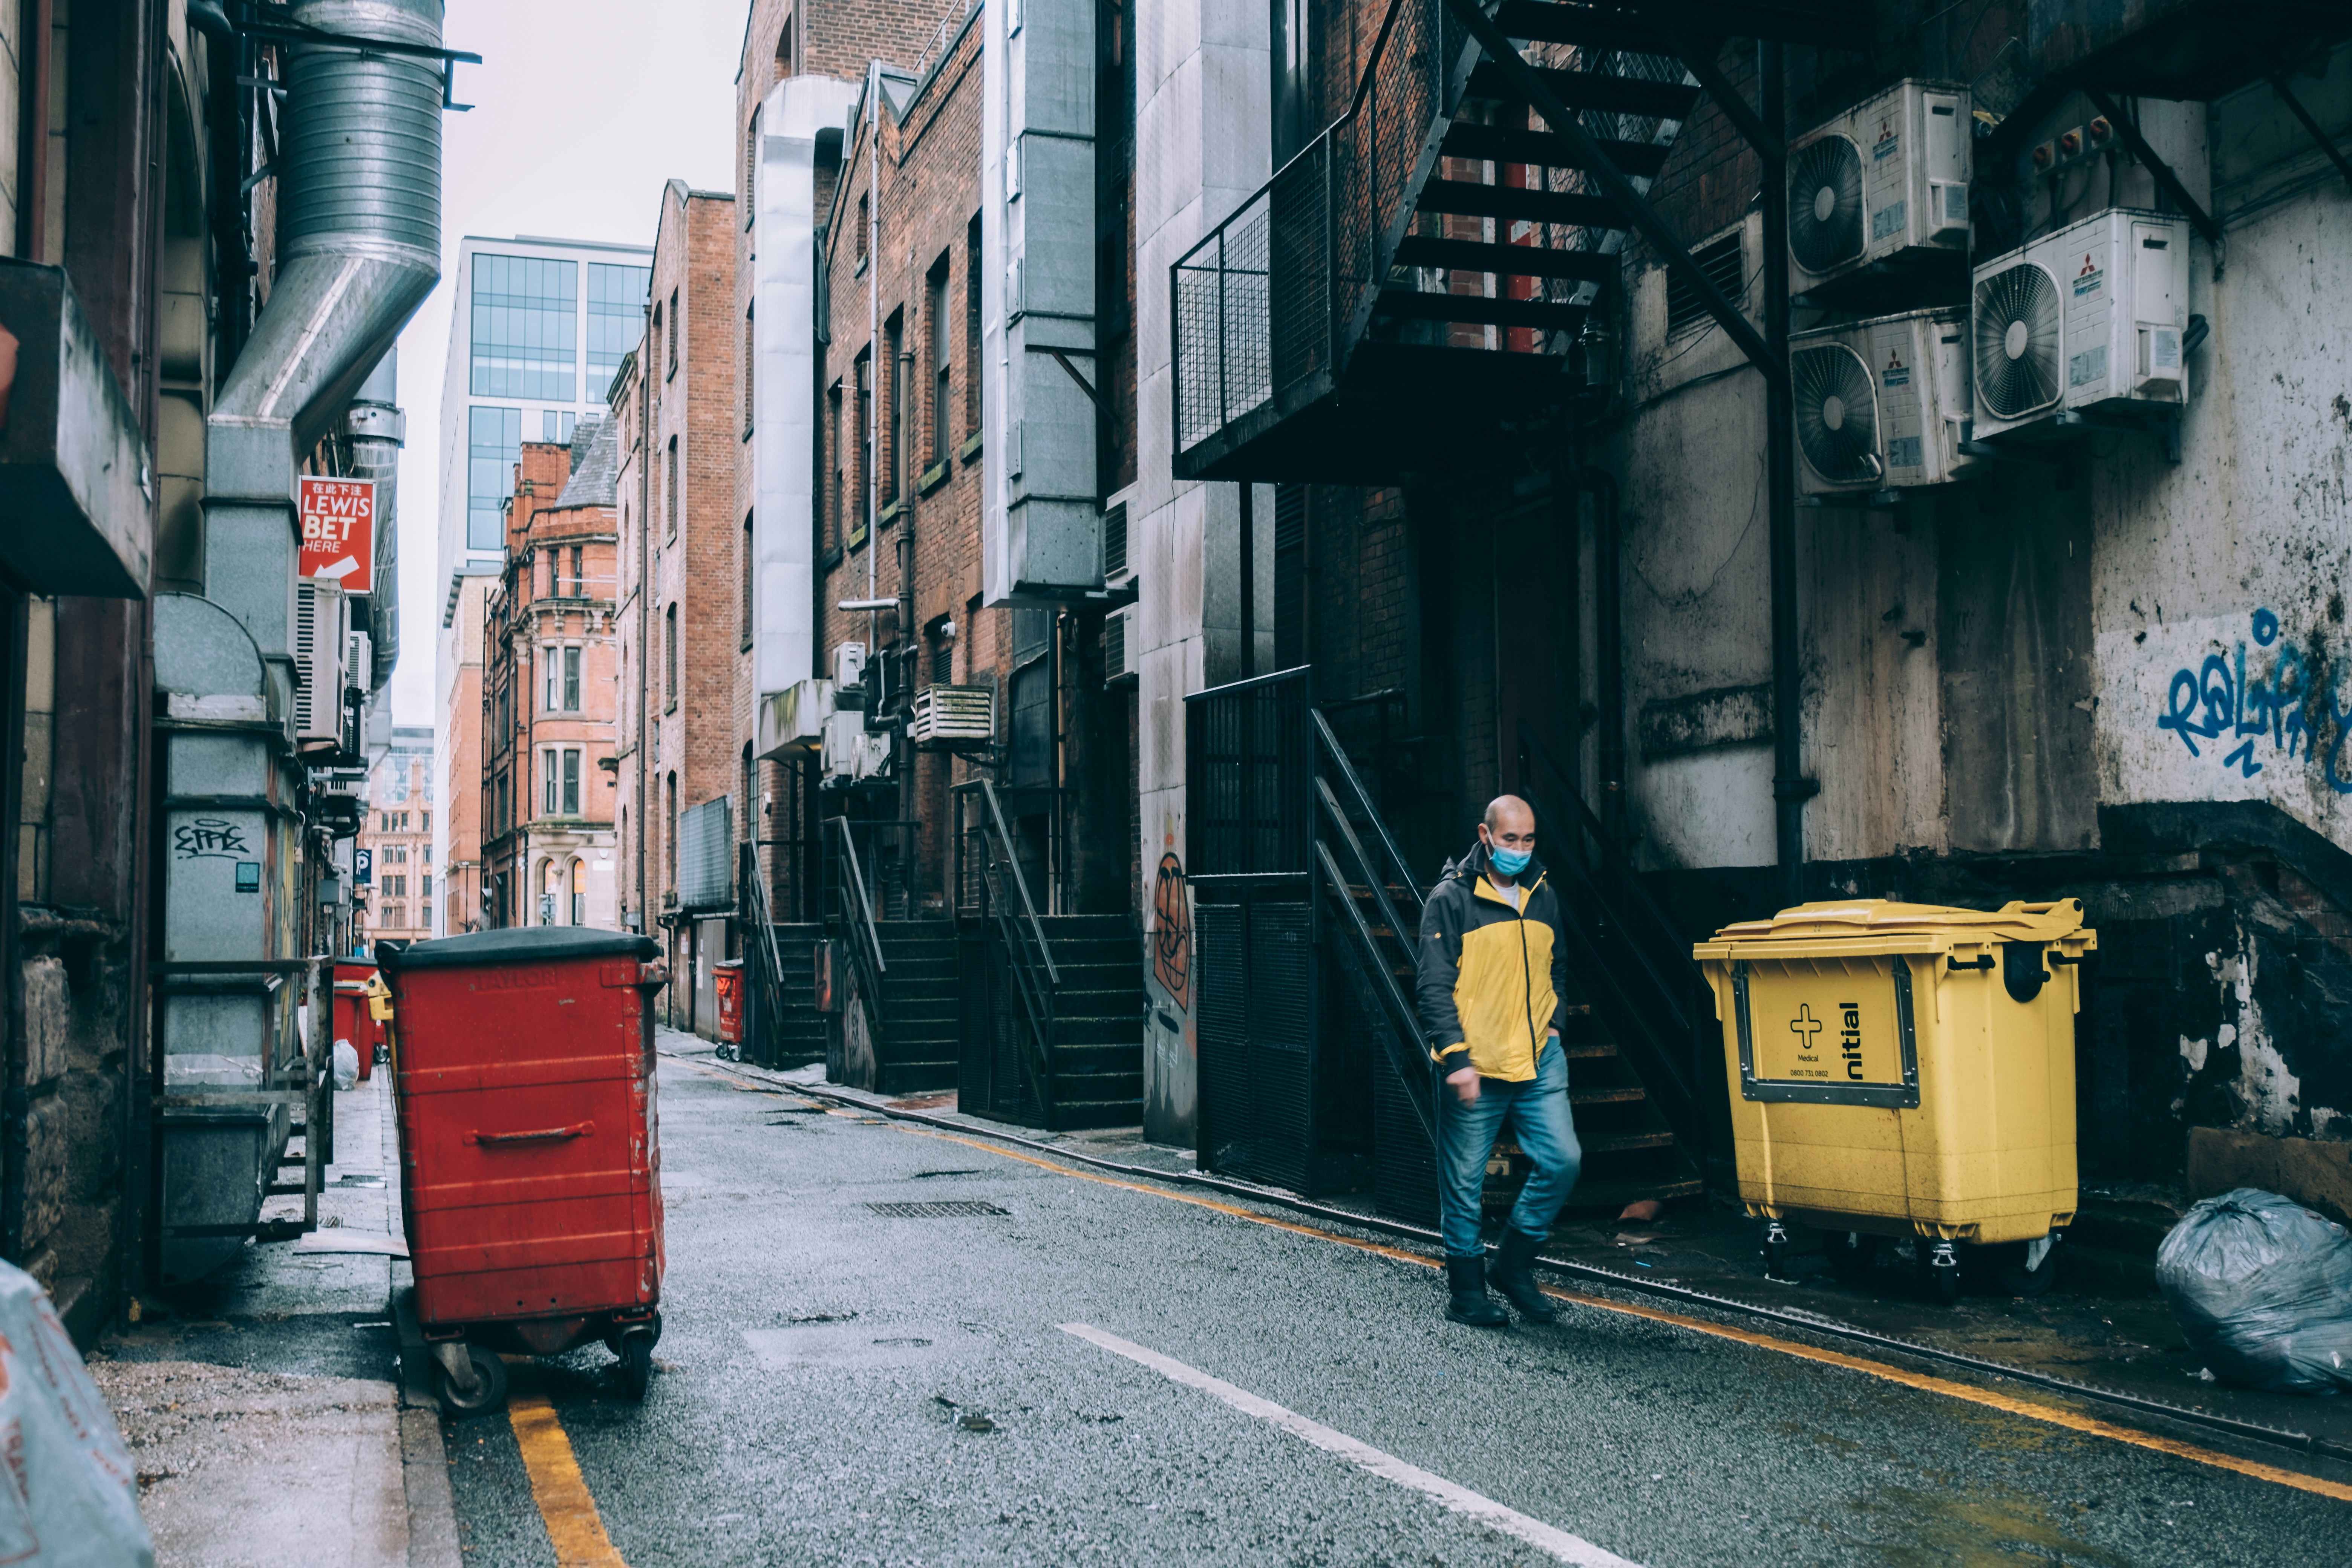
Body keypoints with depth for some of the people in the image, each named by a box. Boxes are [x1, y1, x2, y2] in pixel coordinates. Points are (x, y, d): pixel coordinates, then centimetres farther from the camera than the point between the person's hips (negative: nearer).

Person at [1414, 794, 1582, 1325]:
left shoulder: (1543, 897, 12)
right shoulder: (1452, 898, -7)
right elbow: (1435, 987, -10)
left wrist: (1554, 1024, 9)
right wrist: (1457, 1057, -17)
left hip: (1538, 1061, 5)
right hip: (1475, 1067, -5)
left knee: (1562, 1161, -3)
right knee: (1464, 1183, 4)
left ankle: (1514, 1264, 17)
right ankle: (1467, 1291, 19)